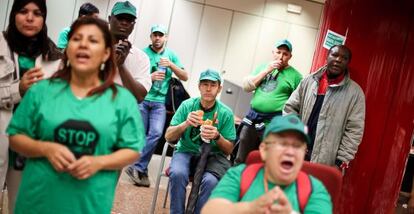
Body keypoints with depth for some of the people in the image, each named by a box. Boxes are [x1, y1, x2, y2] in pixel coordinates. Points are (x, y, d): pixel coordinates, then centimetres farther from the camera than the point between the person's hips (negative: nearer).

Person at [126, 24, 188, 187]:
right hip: (142, 99, -1)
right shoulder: (143, 53, 3)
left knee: (156, 133, -16)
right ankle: (142, 170, 15)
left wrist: (171, 65, -8)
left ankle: (137, 168, -7)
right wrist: (150, 77, -17)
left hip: (160, 101, 1)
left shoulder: (171, 55, 11)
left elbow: (185, 77, 8)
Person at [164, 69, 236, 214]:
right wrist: (186, 124, -22)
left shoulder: (226, 113, -3)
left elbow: (229, 150, 2)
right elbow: (168, 137, -2)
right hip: (186, 151, 1)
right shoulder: (187, 105, -2)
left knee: (210, 181, -33)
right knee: (178, 174, -33)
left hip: (213, 155, 0)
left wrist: (217, 137, -20)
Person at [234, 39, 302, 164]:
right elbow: (246, 87, 5)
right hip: (252, 119, 5)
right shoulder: (262, 67, 14)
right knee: (241, 160, 12)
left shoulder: (295, 75, -1)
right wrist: (266, 71, -4)